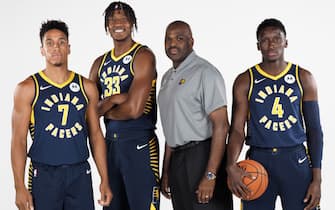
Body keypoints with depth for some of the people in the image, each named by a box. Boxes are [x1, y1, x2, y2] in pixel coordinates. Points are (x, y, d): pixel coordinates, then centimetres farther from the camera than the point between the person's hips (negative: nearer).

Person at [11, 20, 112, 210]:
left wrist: (105, 180, 6)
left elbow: (96, 135, 11)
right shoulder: (28, 88, -2)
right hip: (44, 175, -2)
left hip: (80, 174, 3)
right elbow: (19, 140, -3)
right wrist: (20, 187, -10)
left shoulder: (86, 87, 7)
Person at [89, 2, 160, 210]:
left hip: (139, 143, -6)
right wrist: (113, 100, -13)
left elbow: (134, 109, -17)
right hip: (110, 142, 6)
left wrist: (103, 110, -2)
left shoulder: (143, 56, -9)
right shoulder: (101, 62, 11)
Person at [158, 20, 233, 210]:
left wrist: (210, 176, -21)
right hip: (177, 160, 8)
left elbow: (221, 125, -16)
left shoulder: (204, 72, -10)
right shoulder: (168, 77, 16)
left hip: (202, 157, -8)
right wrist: (166, 171, 19)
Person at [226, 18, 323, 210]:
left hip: (296, 160, 1)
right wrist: (231, 166, -22)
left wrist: (317, 179, -2)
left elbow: (314, 129, 5)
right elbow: (237, 129, -2)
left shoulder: (304, 78, 4)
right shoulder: (245, 81, 1)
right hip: (258, 160, 0)